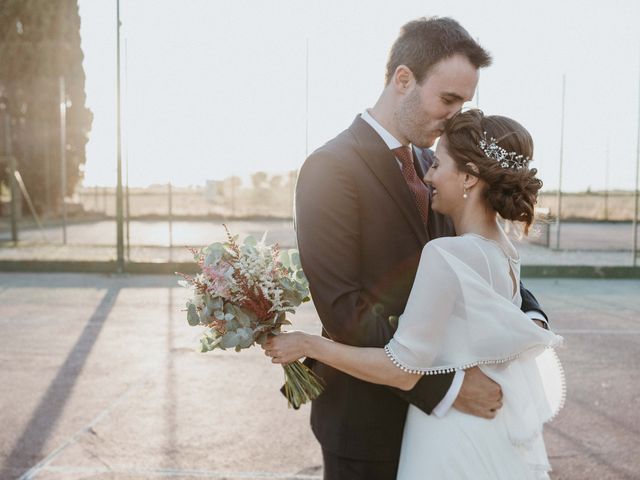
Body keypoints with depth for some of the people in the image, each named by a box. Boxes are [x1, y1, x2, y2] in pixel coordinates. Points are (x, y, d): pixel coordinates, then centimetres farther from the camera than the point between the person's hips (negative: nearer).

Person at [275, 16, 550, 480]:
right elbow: (342, 307, -23)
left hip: (428, 405, 7)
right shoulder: (331, 167, -17)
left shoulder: (431, 164, 6)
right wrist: (446, 385, -22)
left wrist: (528, 312, -8)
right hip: (366, 415, -7)